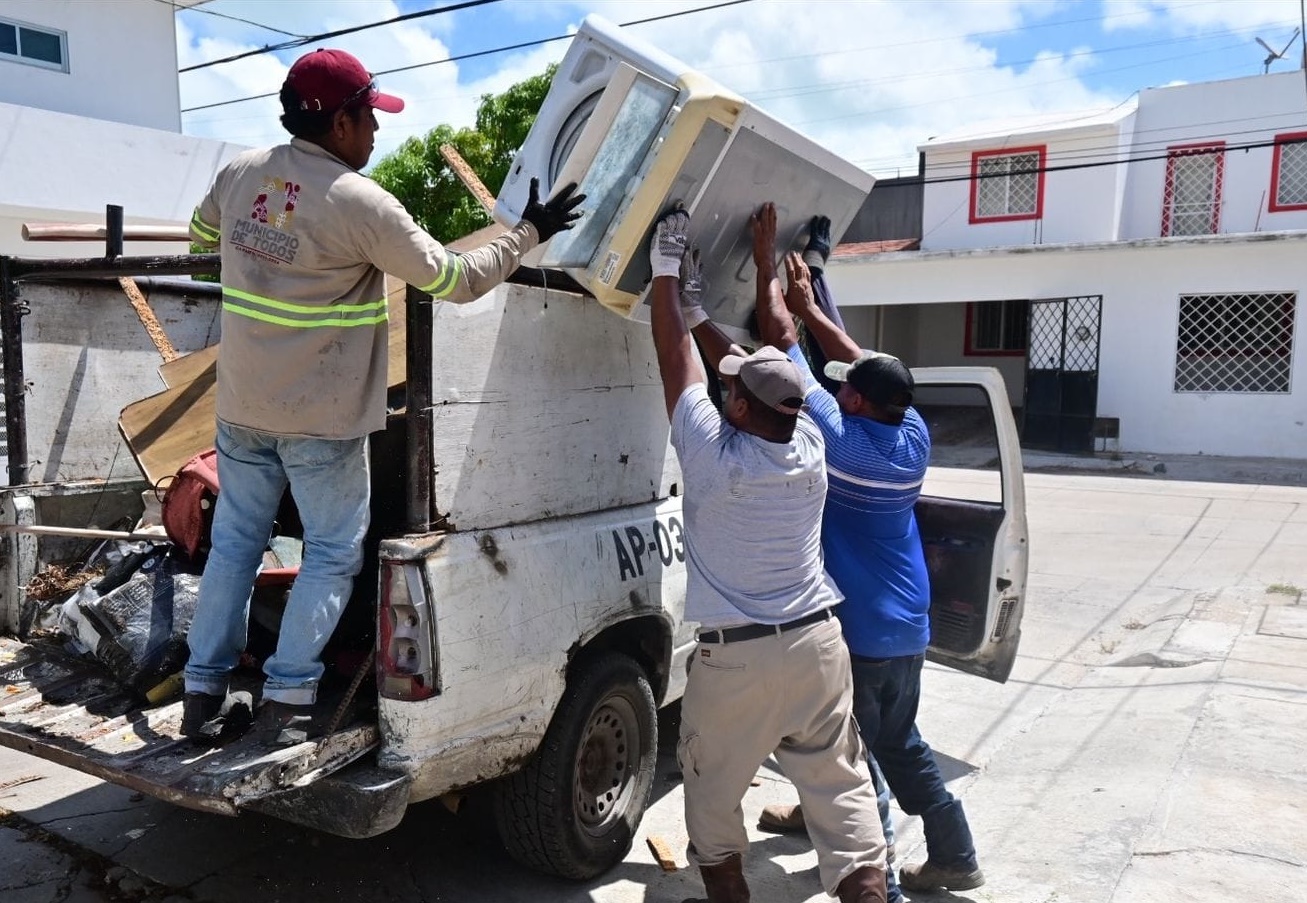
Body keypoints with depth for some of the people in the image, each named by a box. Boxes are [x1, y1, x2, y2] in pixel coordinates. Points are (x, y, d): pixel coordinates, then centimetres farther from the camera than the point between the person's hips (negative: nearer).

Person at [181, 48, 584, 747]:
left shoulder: (241, 172, 3)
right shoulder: (361, 203, -17)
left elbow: (202, 231, 24)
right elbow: (457, 281, -11)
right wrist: (528, 233, 0)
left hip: (241, 406, 6)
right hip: (322, 419, -6)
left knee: (234, 543, 16)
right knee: (334, 553, 8)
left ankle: (202, 690, 23)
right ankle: (287, 699, 8)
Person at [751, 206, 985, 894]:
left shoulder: (842, 439, -19)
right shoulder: (914, 436, -2)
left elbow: (782, 343, -13)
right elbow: (865, 363, 12)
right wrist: (809, 306, 17)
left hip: (859, 629, -8)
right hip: (907, 627, 8)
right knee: (898, 743, 21)